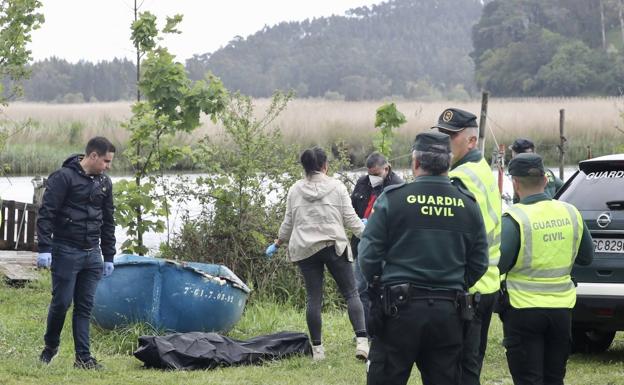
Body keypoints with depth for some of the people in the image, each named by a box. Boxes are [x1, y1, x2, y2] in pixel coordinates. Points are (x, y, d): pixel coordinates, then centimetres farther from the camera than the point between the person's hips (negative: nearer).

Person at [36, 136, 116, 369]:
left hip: (92, 255, 6)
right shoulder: (64, 177, -10)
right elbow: (46, 214, -13)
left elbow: (108, 221, 18)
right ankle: (50, 347, 20)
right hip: (66, 252, -6)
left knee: (85, 306, 4)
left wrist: (109, 256, 16)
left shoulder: (104, 183, 11)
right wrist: (44, 249, -20)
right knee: (61, 302, -2)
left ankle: (84, 357, 5)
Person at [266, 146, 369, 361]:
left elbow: (288, 224, 11)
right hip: (334, 246, -2)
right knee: (351, 293, -1)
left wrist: (277, 244, 27)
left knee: (313, 298, 5)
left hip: (305, 249, 3)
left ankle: (317, 348, 6)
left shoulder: (295, 190, 6)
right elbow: (350, 220, 0)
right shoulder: (336, 187, 0)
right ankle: (361, 341, -15)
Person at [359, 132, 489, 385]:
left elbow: (368, 255, -5)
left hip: (400, 308, -3)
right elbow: (479, 262, 7)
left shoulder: (392, 199, -7)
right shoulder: (468, 205, 4)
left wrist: (380, 284, 13)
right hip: (448, 313, 3)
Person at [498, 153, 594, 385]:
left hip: (523, 310, -5)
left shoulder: (514, 220, -16)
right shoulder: (571, 213, 1)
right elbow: (586, 258, 12)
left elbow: (497, 265, -22)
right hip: (562, 307, 5)